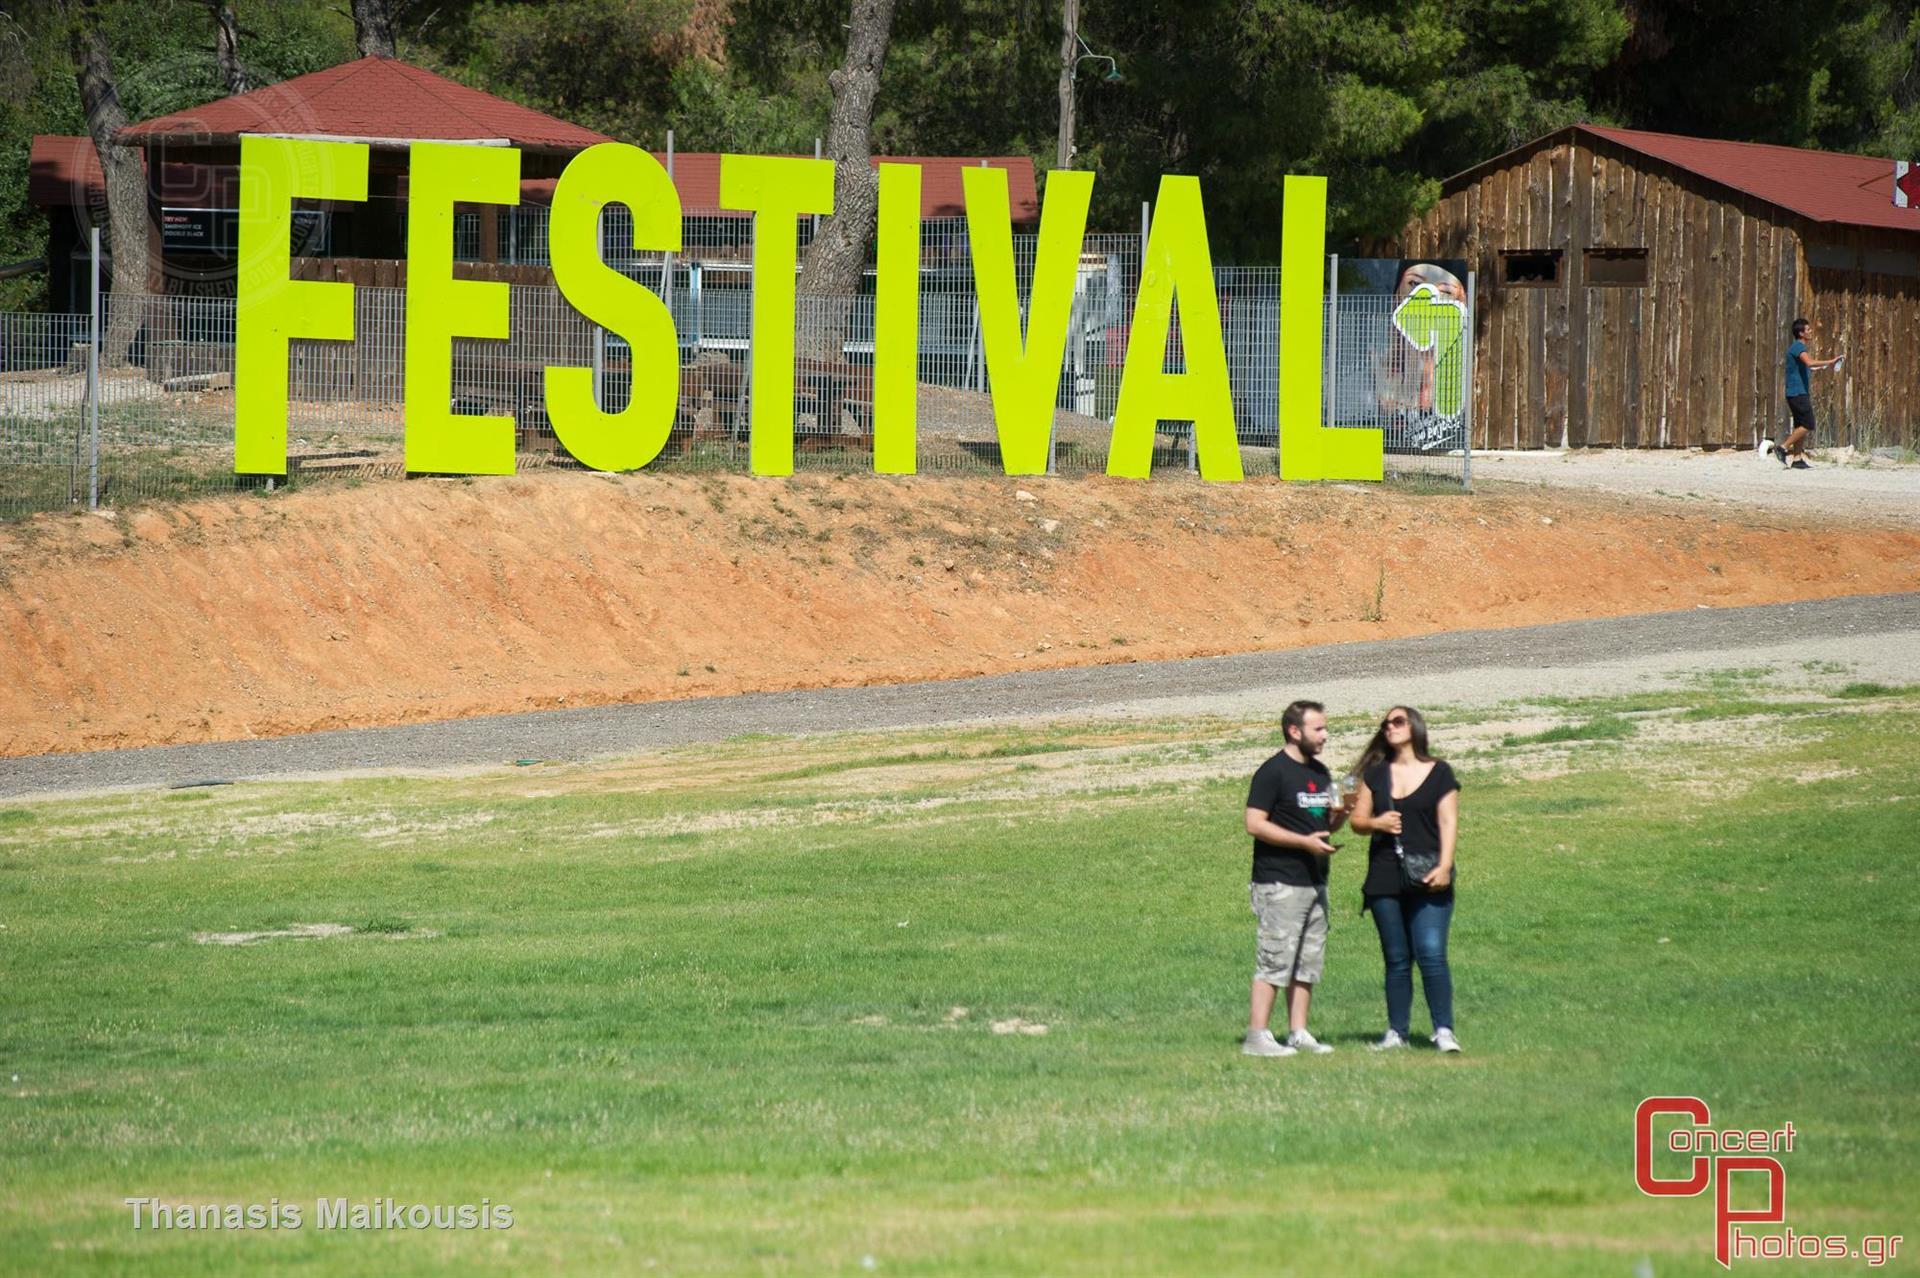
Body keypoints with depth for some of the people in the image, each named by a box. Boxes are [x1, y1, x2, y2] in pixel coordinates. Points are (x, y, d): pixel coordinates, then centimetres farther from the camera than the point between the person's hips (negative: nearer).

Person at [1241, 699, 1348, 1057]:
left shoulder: (1320, 773, 16)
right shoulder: (1273, 772, -10)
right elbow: (1255, 824, -16)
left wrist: (1339, 816, 2)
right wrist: (1306, 841, -20)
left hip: (1314, 879, 9)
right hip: (1280, 883, -9)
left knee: (1309, 961, 9)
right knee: (1275, 960, -10)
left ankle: (1299, 1033, 13)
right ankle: (1256, 1036, -9)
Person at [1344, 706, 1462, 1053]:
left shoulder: (1439, 773, 4)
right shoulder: (1376, 774, 14)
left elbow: (1448, 822, -1)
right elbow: (1358, 820, 15)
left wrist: (1444, 866, -12)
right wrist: (1376, 823, -7)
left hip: (1427, 880, -4)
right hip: (1385, 880, 4)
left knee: (1431, 954, -13)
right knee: (1396, 959, 6)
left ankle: (1444, 1030, -11)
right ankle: (1397, 1031, 9)